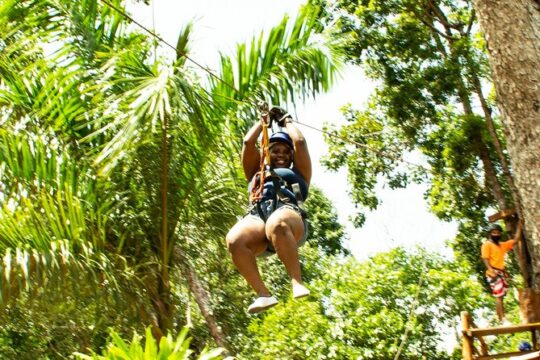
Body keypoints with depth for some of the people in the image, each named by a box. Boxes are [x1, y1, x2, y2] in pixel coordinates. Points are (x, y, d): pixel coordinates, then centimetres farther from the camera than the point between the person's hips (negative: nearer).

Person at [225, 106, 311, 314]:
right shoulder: (257, 172, 40)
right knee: (234, 240, -35)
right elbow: (248, 142, 32)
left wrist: (286, 120, 44)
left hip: (289, 215, -2)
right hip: (257, 216, 2)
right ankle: (263, 294, -33)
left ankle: (297, 283, -40)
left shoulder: (298, 173, 35)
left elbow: (300, 141, 27)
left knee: (276, 224, -42)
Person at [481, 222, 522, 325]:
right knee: (498, 296, -16)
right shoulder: (487, 245, 0)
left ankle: (502, 320, 7)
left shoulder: (503, 245, 21)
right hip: (493, 273, -8)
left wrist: (519, 226, 22)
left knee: (501, 296, 6)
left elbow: (515, 240, 24)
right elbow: (485, 258, -11)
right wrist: (491, 270, -27)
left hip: (502, 273, 8)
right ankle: (503, 320, -24)